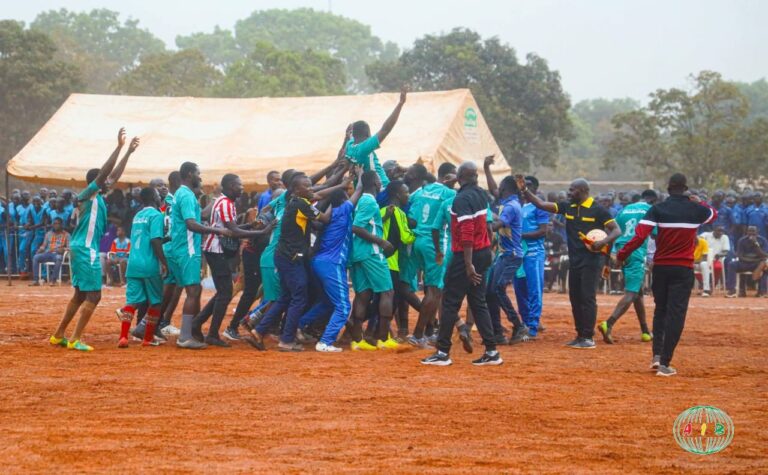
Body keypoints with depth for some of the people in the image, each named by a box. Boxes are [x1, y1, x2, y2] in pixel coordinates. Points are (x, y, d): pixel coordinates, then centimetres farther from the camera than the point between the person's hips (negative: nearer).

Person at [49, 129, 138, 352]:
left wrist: (128, 152, 20)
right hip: (85, 250, -10)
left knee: (80, 295, 17)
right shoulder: (87, 195, -11)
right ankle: (75, 340, -8)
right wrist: (119, 147, -23)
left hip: (83, 250, 10)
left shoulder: (97, 197, 13)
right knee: (93, 296, -8)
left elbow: (114, 176, 21)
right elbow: (104, 173, -23)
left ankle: (58, 335, 20)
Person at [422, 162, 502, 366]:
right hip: (484, 253, 8)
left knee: (450, 302, -2)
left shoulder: (462, 198, -17)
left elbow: (467, 234, -23)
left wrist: (468, 264, -25)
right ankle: (491, 351, 7)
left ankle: (443, 353, -1)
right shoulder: (481, 194, 8)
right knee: (478, 302, 11)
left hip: (467, 255, -8)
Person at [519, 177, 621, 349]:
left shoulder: (598, 210, -8)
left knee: (587, 298, -7)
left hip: (590, 261, -7)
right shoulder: (567, 207, 9)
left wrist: (604, 242, -26)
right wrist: (525, 190, -3)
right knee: (575, 298, 9)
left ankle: (588, 338, -4)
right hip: (574, 260, 7)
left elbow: (616, 230, -9)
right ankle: (580, 335, 16)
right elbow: (541, 204, 7)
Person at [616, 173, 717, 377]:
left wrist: (622, 255, -4)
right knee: (675, 314, -1)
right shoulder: (696, 210, -1)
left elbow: (639, 236, -14)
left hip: (660, 267, 1)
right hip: (683, 269, -1)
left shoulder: (657, 209, -5)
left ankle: (657, 355, 6)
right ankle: (664, 363, -8)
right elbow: (714, 214, 24)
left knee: (660, 311, 19)